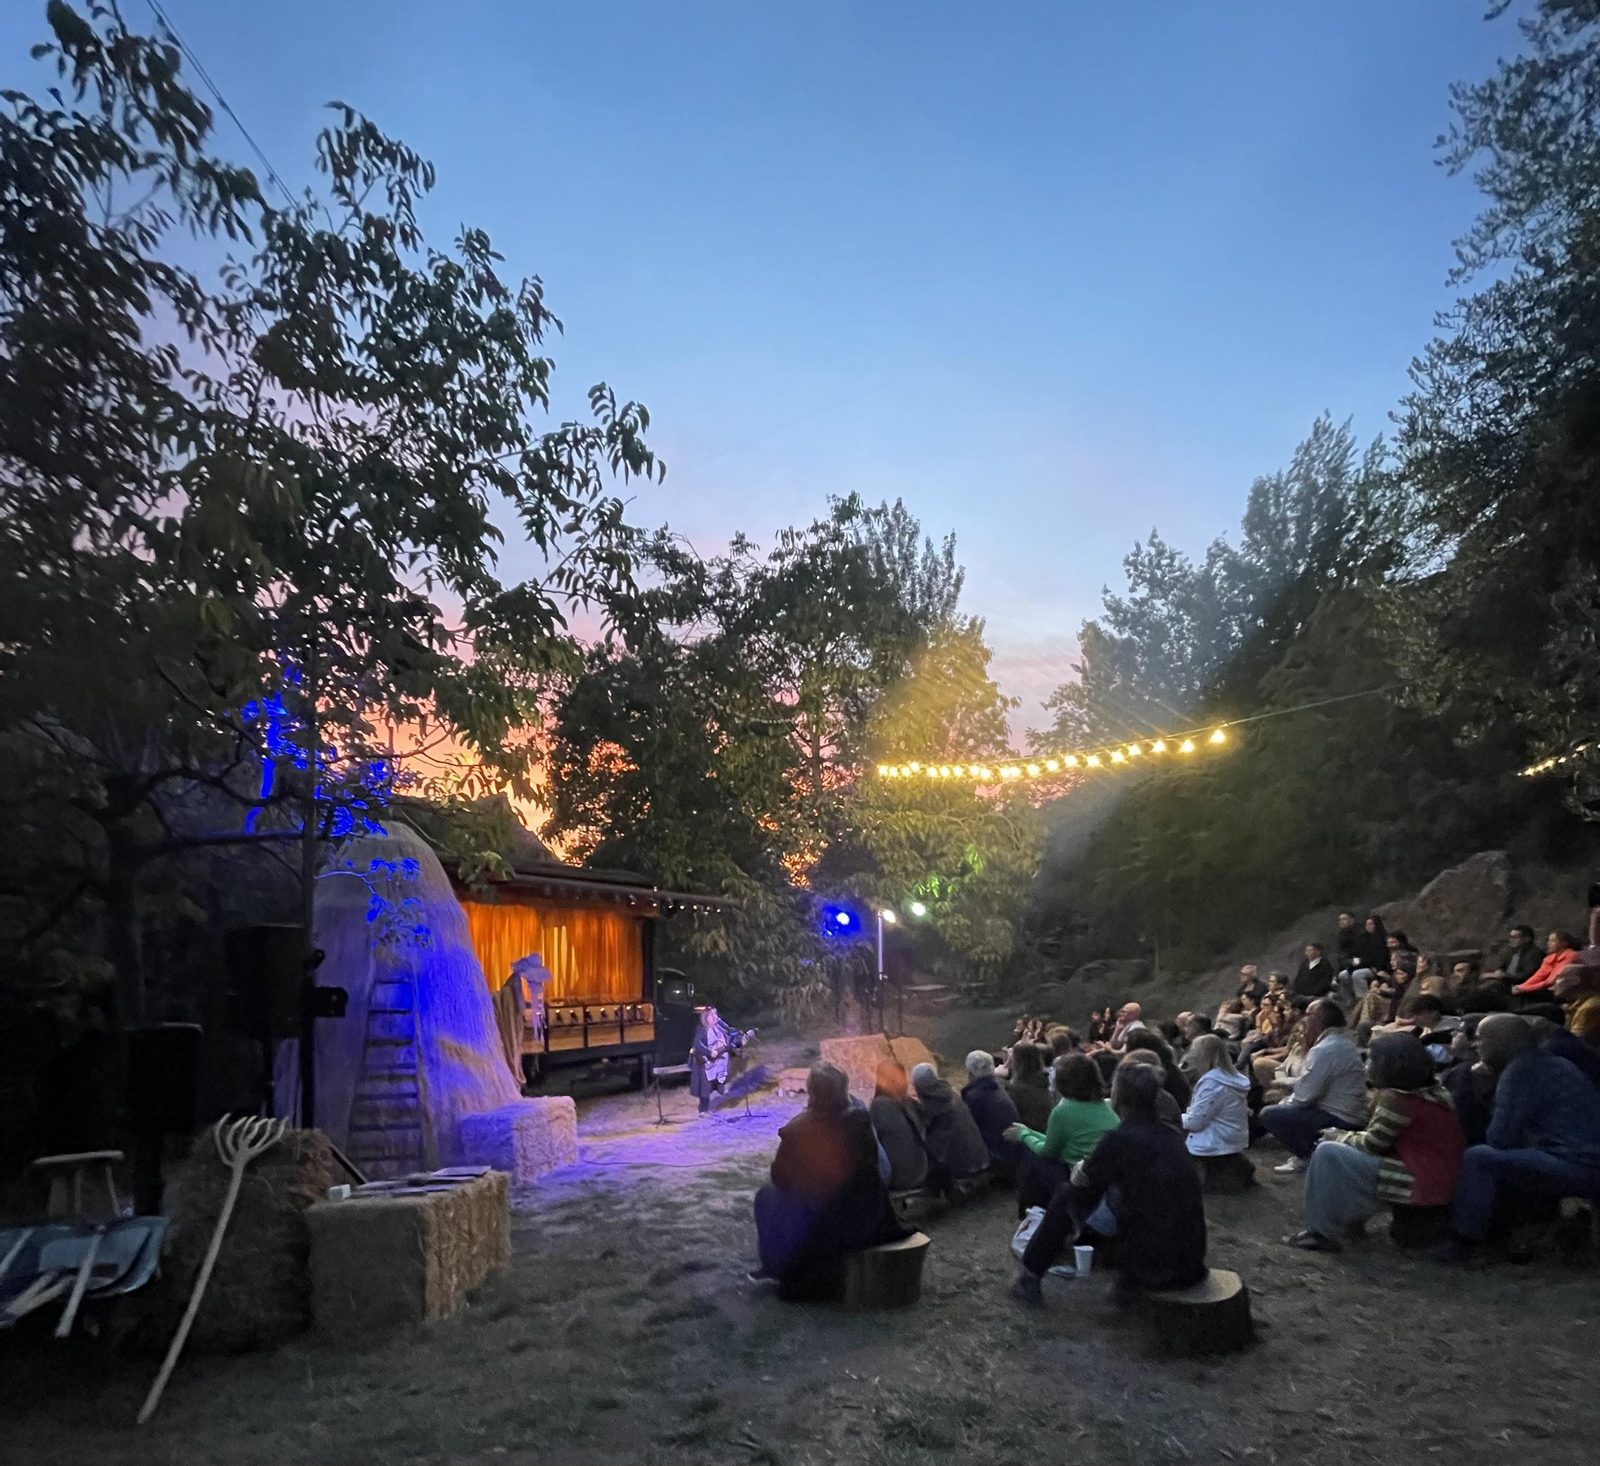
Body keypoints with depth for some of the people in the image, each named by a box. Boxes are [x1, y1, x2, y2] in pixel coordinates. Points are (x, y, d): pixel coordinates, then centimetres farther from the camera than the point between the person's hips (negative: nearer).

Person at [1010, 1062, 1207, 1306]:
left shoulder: (1119, 1139, -14)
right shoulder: (1170, 1135, 6)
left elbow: (1082, 1189, 1)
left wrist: (1082, 1170, 21)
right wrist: (1095, 1167, 15)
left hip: (1151, 1266, -6)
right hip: (1191, 1266, 6)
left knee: (1066, 1197, 10)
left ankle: (1030, 1279, 21)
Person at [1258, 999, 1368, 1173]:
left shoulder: (1324, 1050, -21)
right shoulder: (1344, 1042, 11)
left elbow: (1304, 1095, -21)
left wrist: (1285, 1104, -2)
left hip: (1338, 1122, -10)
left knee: (1268, 1115, -13)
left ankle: (1306, 1156, -2)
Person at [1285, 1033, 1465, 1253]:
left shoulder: (1399, 1098, -20)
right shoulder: (1429, 1091, 10)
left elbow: (1371, 1143, -13)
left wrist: (1337, 1136, 4)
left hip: (1420, 1185, -10)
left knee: (1328, 1153, -13)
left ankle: (1321, 1233, -4)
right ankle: (1351, 1219, 23)